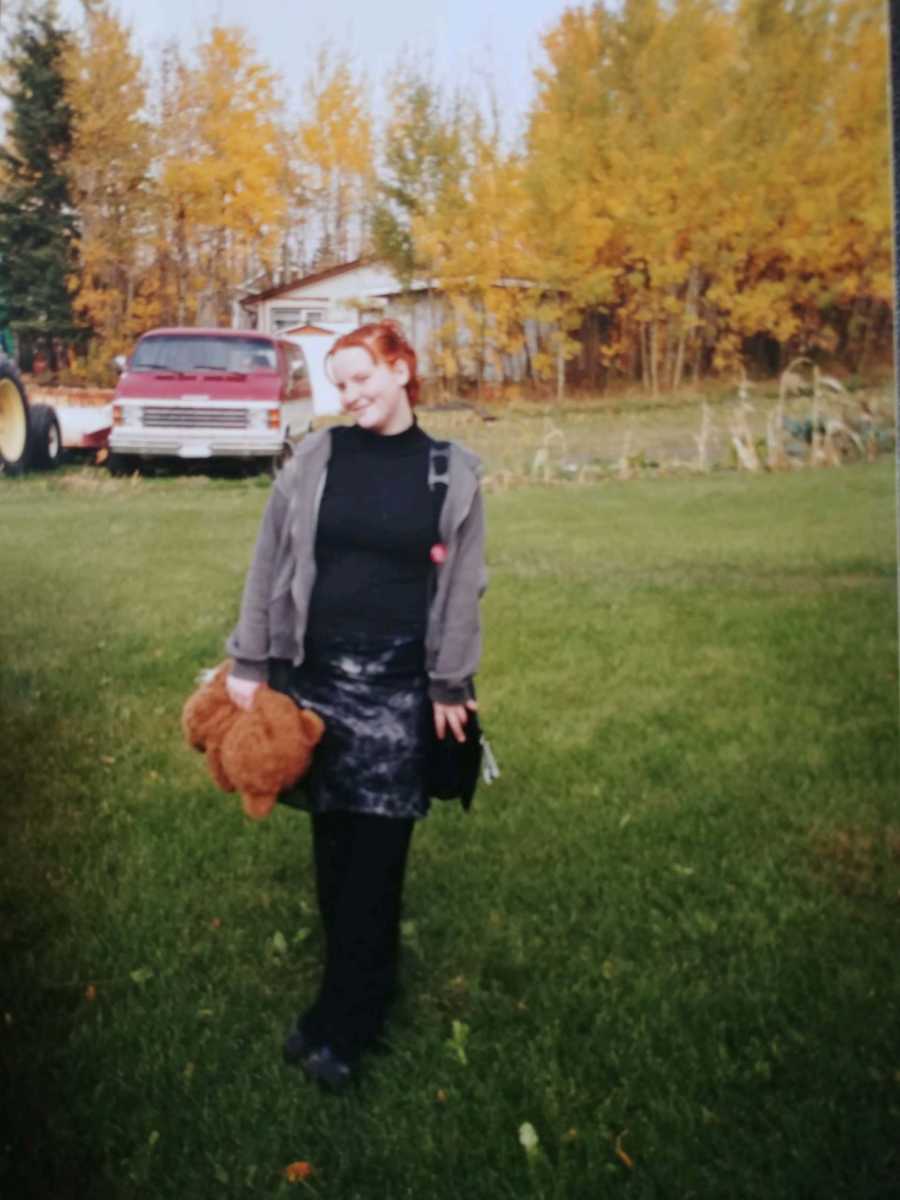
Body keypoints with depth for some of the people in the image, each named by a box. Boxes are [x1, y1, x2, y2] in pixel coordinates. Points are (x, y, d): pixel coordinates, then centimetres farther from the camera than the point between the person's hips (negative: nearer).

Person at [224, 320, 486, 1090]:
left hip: (400, 680, -2)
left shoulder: (452, 471, -1)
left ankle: (341, 1022, 11)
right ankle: (365, 988, 29)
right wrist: (249, 664, 1)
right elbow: (270, 560, 4)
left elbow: (462, 586, 2)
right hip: (316, 670, 2)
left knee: (377, 847, 0)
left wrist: (450, 687, 0)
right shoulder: (316, 457, 1)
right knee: (331, 833, 10)